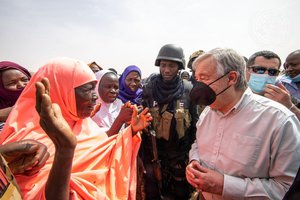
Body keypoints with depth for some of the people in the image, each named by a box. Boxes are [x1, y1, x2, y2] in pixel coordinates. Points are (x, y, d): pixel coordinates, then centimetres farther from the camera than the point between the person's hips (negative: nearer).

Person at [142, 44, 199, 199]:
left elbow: (194, 122, -1)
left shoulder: (188, 90, -9)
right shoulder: (149, 89, -7)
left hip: (180, 154, 0)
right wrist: (143, 152, 0)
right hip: (153, 152, 1)